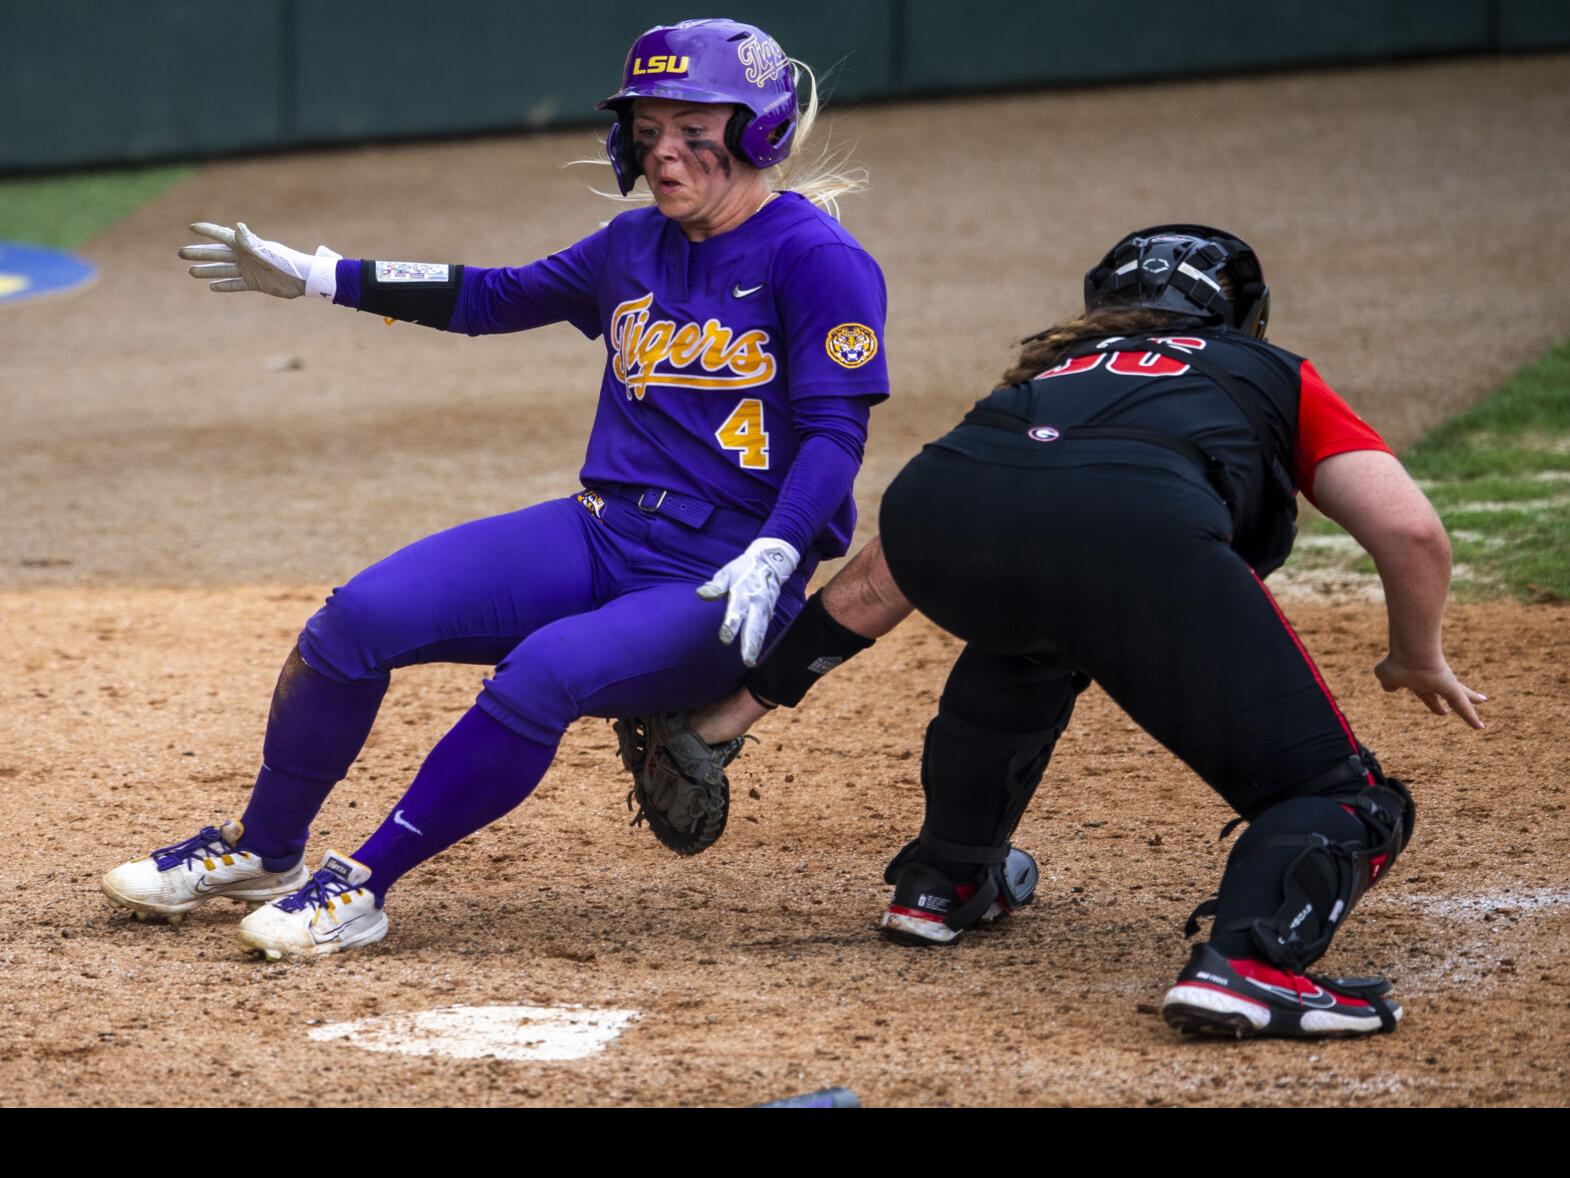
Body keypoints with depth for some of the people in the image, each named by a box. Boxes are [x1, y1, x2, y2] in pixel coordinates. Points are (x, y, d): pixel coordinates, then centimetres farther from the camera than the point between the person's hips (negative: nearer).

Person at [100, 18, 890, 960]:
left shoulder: (817, 258, -7)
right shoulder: (636, 245, 14)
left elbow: (837, 430, -14)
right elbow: (497, 297, 26)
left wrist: (769, 561, -30)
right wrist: (312, 276, 25)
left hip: (722, 585, -6)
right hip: (599, 535, 6)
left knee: (547, 670, -35)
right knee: (361, 616, -13)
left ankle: (364, 885, -22)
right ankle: (263, 849, 5)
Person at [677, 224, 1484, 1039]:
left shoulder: (1048, 372, 42)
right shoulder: (1279, 378, 35)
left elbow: (872, 587, 43)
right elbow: (1411, 531, 19)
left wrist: (750, 701, 52)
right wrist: (1418, 660, 37)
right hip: (1137, 532, -5)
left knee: (1026, 627, 42)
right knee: (1340, 802, 6)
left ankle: (941, 879, 44)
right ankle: (1246, 960, -21)